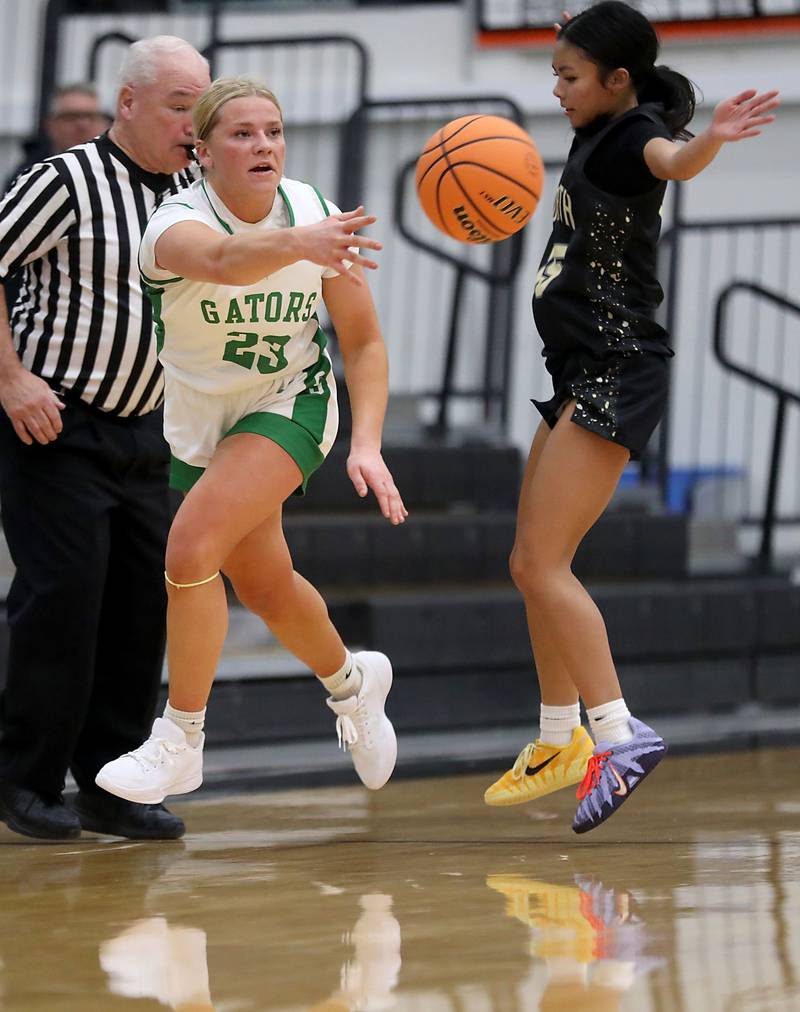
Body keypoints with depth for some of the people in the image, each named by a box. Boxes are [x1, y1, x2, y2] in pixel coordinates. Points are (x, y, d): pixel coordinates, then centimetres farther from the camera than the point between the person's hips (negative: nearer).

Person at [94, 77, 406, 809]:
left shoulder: (317, 216, -17)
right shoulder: (178, 222, -26)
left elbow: (363, 341, -7)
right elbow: (219, 259, -52)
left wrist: (367, 445, -20)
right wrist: (297, 244, -72)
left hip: (290, 405, -2)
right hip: (199, 421, 2)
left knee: (191, 547, -25)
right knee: (265, 590, 16)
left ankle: (179, 742, -11)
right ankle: (351, 681, 49)